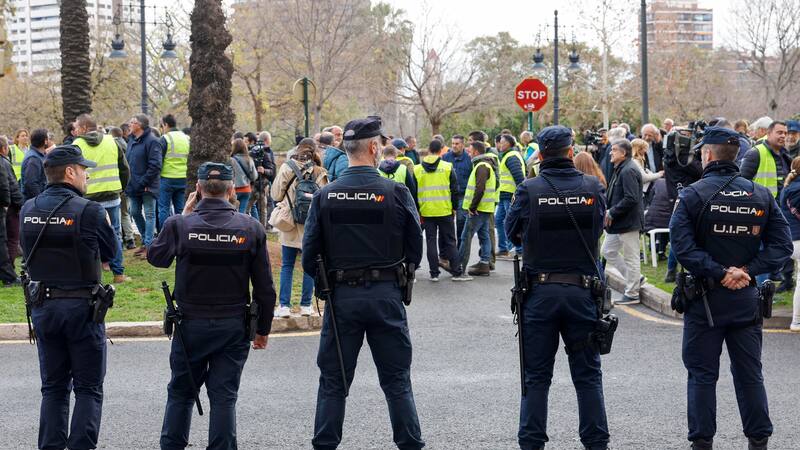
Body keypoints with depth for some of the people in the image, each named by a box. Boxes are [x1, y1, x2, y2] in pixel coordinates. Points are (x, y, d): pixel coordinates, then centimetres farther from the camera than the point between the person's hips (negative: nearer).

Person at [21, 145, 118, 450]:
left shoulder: (28, 210, 2)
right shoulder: (88, 211, -14)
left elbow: (29, 253, 10)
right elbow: (110, 252, -3)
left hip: (42, 307, 5)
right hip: (81, 306, -5)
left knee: (53, 387, 15)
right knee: (88, 389, 4)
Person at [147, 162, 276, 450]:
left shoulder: (180, 225, -11)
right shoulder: (251, 229, -7)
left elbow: (155, 257, 10)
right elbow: (264, 288, -2)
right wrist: (263, 329, 10)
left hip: (191, 325, 0)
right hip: (234, 327, 0)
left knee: (180, 393, 15)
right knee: (224, 396, 6)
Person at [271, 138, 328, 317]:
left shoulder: (286, 168, -5)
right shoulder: (319, 172, -5)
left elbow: (276, 195, -2)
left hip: (290, 224, 0)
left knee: (287, 266, 6)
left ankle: (284, 305, 1)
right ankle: (306, 305, 12)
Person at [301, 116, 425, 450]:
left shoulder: (325, 196, -3)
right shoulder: (396, 193, -8)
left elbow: (309, 257, -2)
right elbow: (415, 251, -1)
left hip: (341, 296, 1)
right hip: (386, 296, -1)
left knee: (333, 382, 10)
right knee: (397, 381, 9)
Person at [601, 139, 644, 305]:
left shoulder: (628, 171, -20)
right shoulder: (620, 169, 13)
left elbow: (631, 198, -27)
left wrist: (612, 212, -20)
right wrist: (610, 212, 8)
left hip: (628, 222, -11)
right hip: (618, 223, 11)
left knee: (630, 258, 0)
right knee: (608, 251, 16)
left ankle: (632, 294, 9)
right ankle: (634, 279, 25)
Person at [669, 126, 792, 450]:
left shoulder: (693, 195, -8)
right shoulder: (761, 196, 3)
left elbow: (682, 245, -19)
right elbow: (782, 245, -2)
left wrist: (718, 273, -16)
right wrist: (747, 270, -8)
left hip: (705, 298, -3)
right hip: (747, 299, 3)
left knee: (702, 375, 5)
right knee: (749, 374, 12)